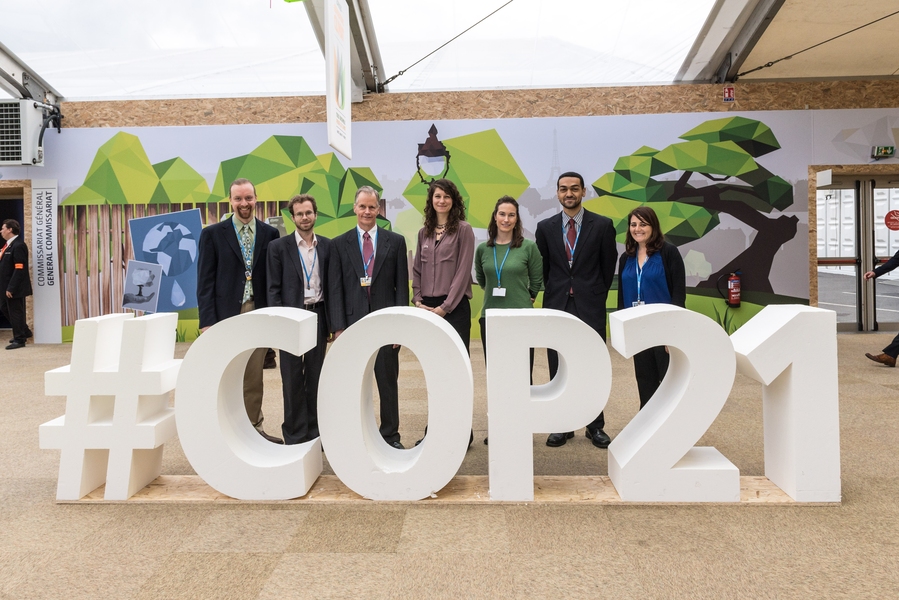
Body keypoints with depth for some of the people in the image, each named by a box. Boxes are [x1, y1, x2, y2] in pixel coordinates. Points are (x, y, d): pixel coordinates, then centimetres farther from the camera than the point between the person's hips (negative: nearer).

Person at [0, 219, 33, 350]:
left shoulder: (18, 246, -19)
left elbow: (19, 269, -24)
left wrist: (11, 288, -24)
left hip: (14, 287, -10)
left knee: (15, 312, 1)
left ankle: (19, 339, 14)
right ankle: (25, 331, 32)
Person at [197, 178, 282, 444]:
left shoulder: (270, 234, 6)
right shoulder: (213, 234, 2)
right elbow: (205, 281, 0)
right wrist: (207, 321, -7)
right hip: (226, 315, -1)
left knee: (254, 377, 8)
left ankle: (254, 428, 19)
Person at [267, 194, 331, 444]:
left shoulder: (327, 245, 6)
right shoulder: (279, 246, -1)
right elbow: (274, 289, -2)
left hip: (318, 316, 2)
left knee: (315, 377, 10)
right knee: (293, 379, 4)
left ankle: (314, 431, 21)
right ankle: (295, 435, 15)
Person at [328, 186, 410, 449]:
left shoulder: (395, 241, 6)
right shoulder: (339, 244, 6)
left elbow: (402, 286, 4)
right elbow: (335, 290, 2)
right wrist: (338, 327, -5)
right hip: (352, 323, 0)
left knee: (388, 382, 7)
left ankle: (390, 435, 20)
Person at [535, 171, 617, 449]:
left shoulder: (602, 225, 0)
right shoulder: (545, 227, 6)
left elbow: (609, 266, 6)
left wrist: (597, 296, 8)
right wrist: (553, 294, 10)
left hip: (590, 306, -1)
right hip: (557, 306, 2)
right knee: (558, 370, 6)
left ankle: (596, 426, 16)